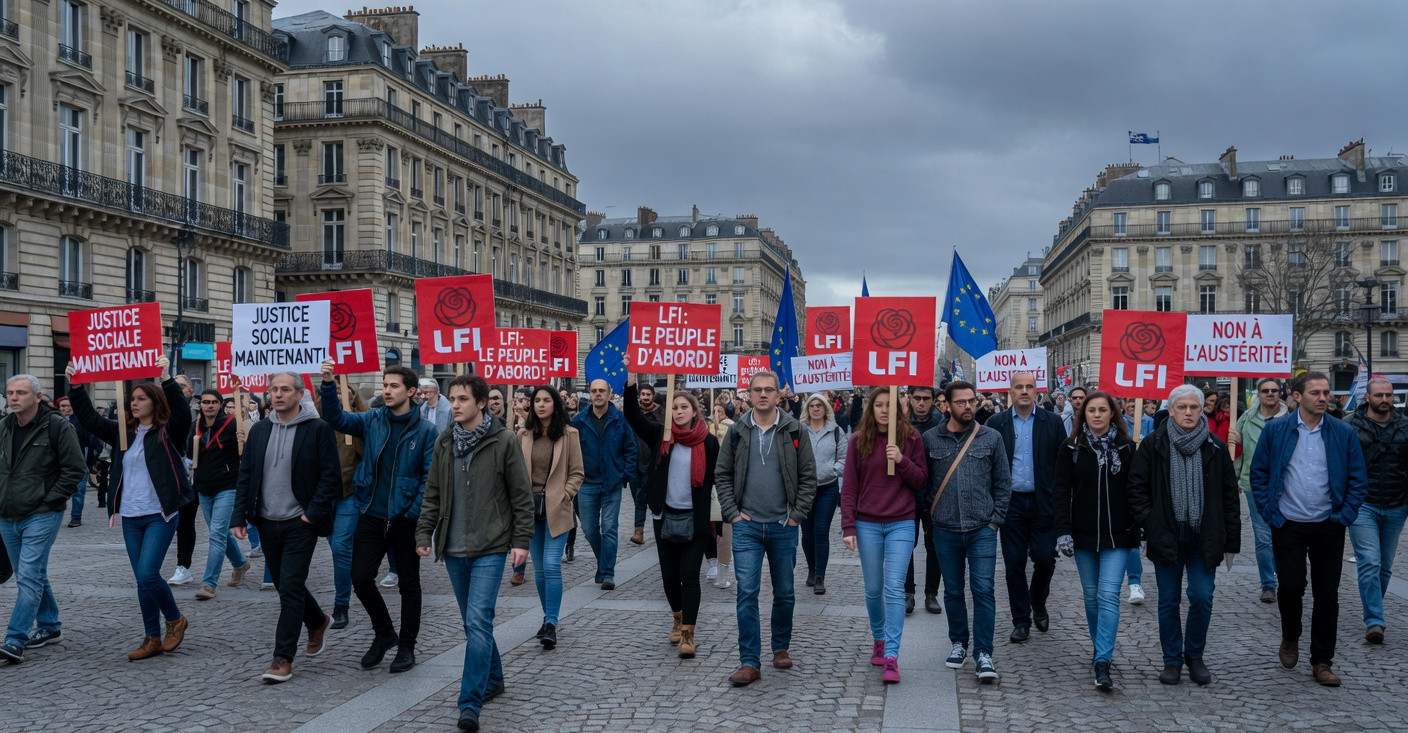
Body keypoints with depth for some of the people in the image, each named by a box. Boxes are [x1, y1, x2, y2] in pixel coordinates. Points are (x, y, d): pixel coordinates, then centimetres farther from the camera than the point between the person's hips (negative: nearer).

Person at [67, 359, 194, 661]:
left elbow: (182, 413, -24)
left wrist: (168, 379, -32)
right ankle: (153, 639, 18)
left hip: (160, 515, -6)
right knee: (143, 579, 9)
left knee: (147, 574, -14)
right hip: (130, 517, 6)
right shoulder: (123, 432, 11)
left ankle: (175, 620, 11)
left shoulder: (168, 432, -5)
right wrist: (76, 387, 1)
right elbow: (89, 419, 12)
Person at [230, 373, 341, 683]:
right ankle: (318, 622, 42)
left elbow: (331, 475, -9)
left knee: (290, 588, -7)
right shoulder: (259, 430, 8)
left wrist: (312, 513, -14)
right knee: (285, 585, 16)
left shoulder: (318, 430, -8)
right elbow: (245, 475, 10)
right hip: (267, 523, 6)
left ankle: (283, 660, 1)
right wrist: (239, 517, 2)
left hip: (299, 524, -6)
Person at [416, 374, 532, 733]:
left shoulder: (504, 441, -8)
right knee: (473, 622, 14)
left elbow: (522, 495, -5)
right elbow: (433, 493, 13)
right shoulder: (444, 442, 6)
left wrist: (521, 540, -8)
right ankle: (493, 679, 33)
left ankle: (470, 704, -9)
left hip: (490, 548, -5)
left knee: (478, 621, -12)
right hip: (454, 549, 5)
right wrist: (424, 533, 6)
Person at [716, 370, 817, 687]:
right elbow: (722, 475, 7)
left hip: (783, 527, 0)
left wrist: (797, 515, -4)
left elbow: (808, 477, 2)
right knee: (746, 592, -6)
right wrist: (732, 512, -2)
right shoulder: (738, 431, 2)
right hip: (747, 526, 0)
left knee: (784, 593, 12)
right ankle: (749, 662, -1)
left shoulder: (794, 431, 0)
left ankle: (781, 647, 32)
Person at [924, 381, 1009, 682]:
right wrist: (930, 512, 3)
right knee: (953, 590, 12)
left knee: (983, 590, -4)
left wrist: (995, 519, 1)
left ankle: (983, 653, 4)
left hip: (982, 530, -1)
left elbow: (1003, 483, 6)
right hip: (945, 531, 1)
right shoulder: (930, 439, 1)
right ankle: (959, 643, 28)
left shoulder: (991, 438, 1)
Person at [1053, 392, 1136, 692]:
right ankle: (1101, 647, 30)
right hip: (1083, 534, 2)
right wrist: (1063, 531, -8)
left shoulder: (1126, 447, 1)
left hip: (1117, 535, -2)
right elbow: (1061, 491, 0)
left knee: (1108, 595, -10)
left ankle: (1103, 664, -11)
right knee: (1091, 595, 12)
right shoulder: (1072, 447, 1)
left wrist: (1136, 530, -1)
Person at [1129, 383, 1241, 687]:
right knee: (1168, 601, 7)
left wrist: (1231, 541, 3)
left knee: (1202, 598, -2)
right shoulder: (1153, 445, -1)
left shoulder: (1215, 448, 2)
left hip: (1204, 537, 1)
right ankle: (1172, 660, 21)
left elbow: (1229, 496, 5)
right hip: (1166, 536, -1)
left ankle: (1194, 656, 20)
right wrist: (1148, 525, -9)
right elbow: (1137, 488, 0)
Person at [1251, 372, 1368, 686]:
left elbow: (1358, 479, 4)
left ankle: (1322, 661, 17)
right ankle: (1290, 639, 28)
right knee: (1290, 587, -1)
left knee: (1327, 595, 5)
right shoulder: (1275, 430, -3)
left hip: (1329, 527, 1)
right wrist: (1270, 513, -4)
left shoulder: (1344, 433, -1)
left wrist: (1346, 515, -5)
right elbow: (1258, 473, 1)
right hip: (1288, 526, -1)